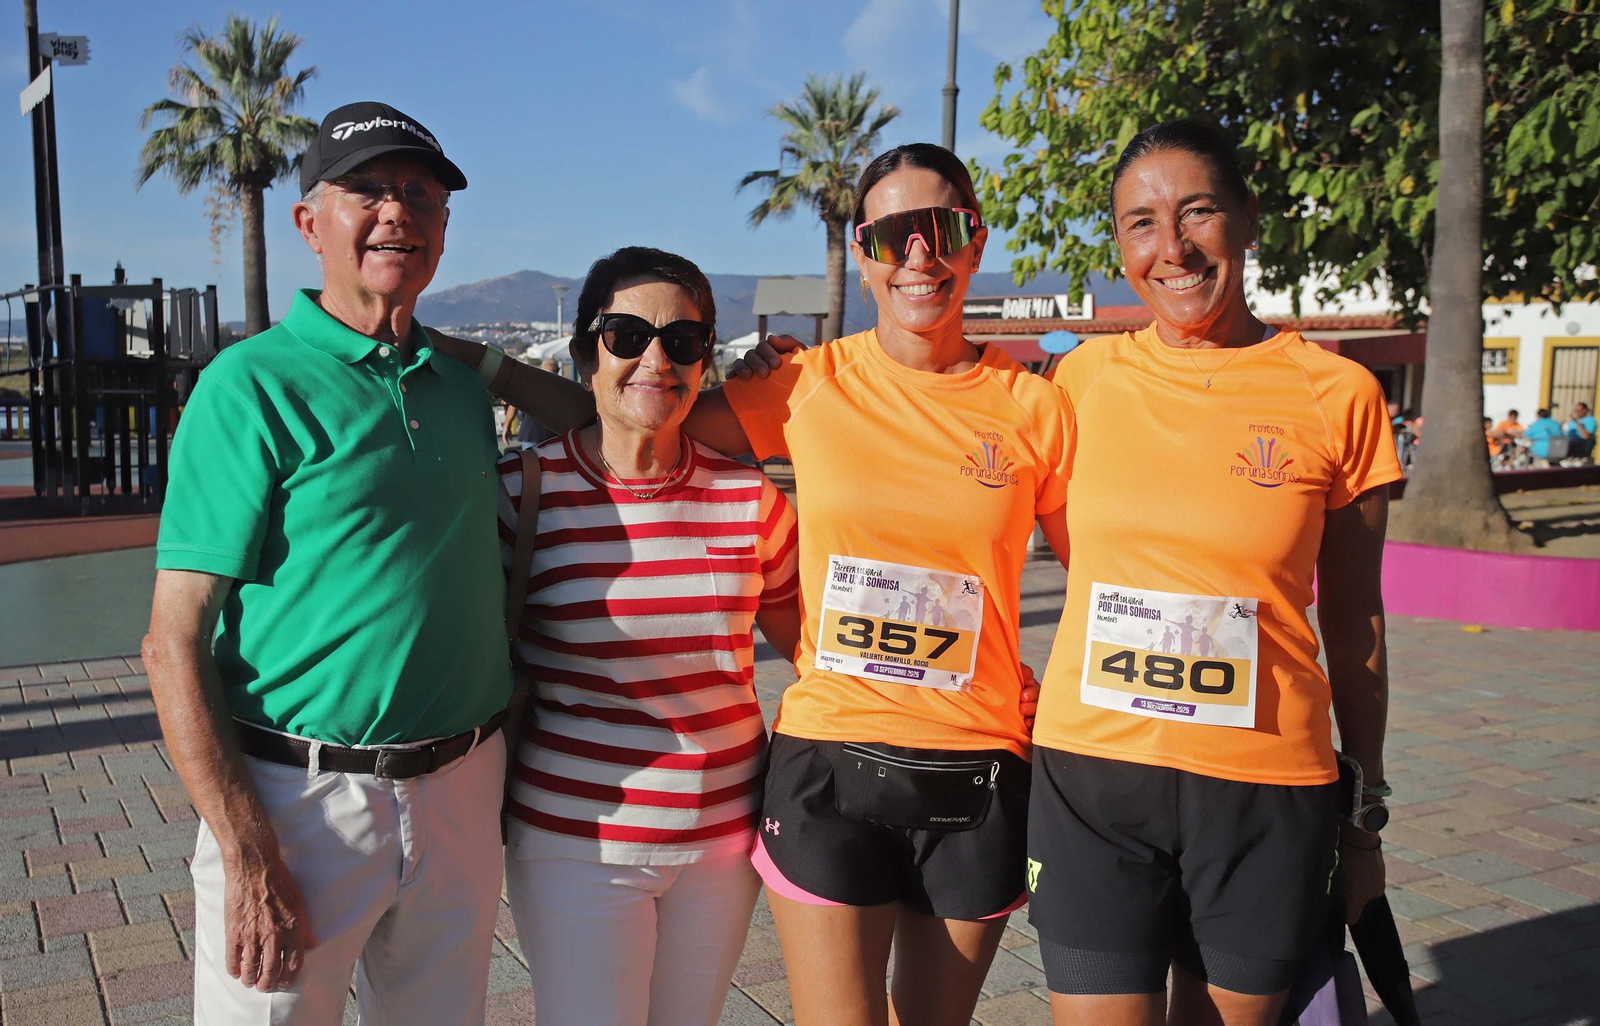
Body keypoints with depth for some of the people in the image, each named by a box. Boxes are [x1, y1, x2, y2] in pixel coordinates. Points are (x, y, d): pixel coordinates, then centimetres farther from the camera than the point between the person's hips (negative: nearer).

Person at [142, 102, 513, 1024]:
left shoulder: (466, 386, 8)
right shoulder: (253, 383, -9)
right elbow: (176, 645, -13)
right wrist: (248, 858, -18)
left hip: (461, 795, 5)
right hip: (299, 799, -5)